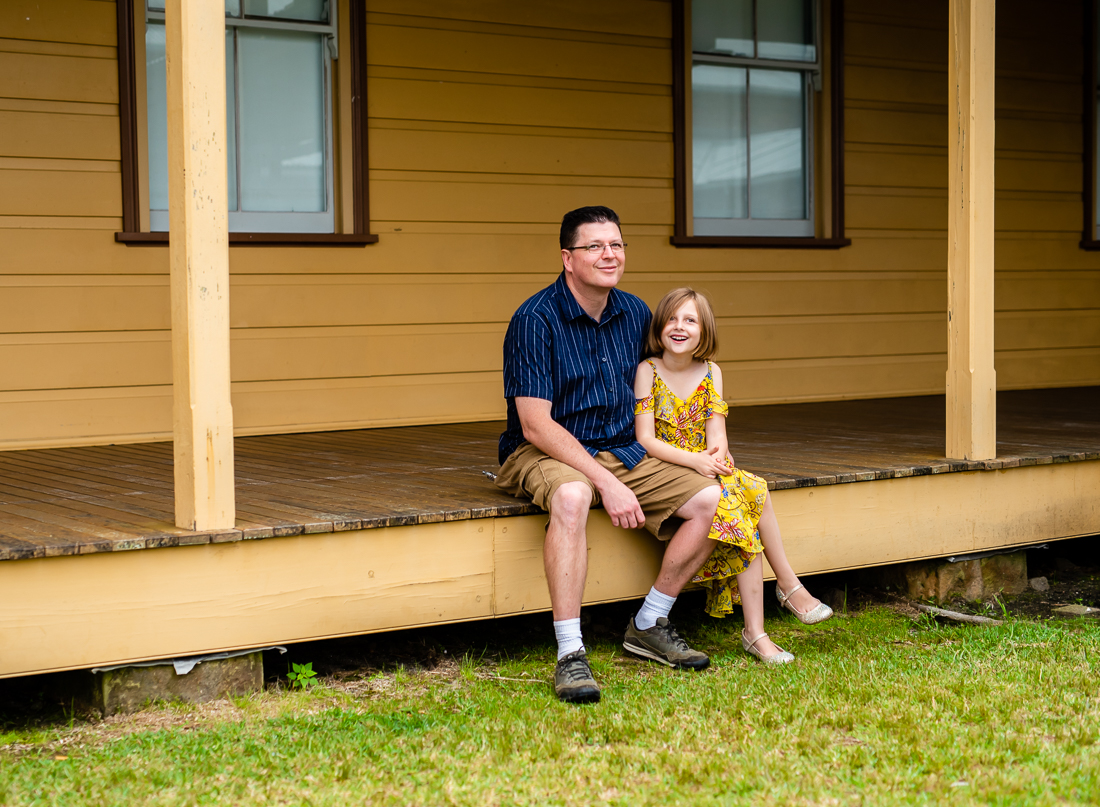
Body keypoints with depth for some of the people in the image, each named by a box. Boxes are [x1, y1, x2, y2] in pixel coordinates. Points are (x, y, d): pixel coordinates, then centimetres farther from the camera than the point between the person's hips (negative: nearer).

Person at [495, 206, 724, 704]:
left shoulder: (635, 314, 6)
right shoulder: (536, 320, -16)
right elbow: (535, 425, -21)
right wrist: (607, 483, -27)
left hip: (622, 452, 7)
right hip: (543, 454, -6)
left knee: (710, 498, -12)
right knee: (571, 496, -40)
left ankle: (648, 626, 2)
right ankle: (570, 655, -36)